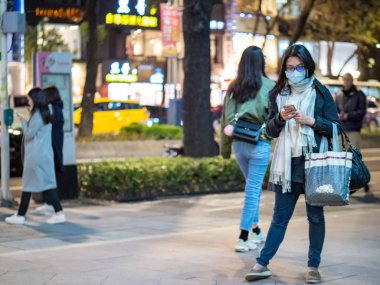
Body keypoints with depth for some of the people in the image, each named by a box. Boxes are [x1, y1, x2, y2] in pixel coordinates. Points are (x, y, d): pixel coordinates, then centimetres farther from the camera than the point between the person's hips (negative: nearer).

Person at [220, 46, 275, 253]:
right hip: (259, 144, -5)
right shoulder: (268, 86, -9)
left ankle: (255, 230, 29)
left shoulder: (233, 88, 5)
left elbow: (225, 119, 9)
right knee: (253, 189, 1)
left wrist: (225, 148, 15)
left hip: (238, 143, 5)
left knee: (253, 187, 21)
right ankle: (243, 238, 1)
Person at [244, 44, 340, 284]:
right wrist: (281, 117, -11)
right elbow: (270, 130, 8)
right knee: (280, 217, 5)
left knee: (315, 216, 6)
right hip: (286, 163, 2)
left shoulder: (320, 92, -1)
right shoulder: (278, 94, 7)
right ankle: (262, 264, 7)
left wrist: (311, 121, -15)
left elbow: (335, 127, -1)